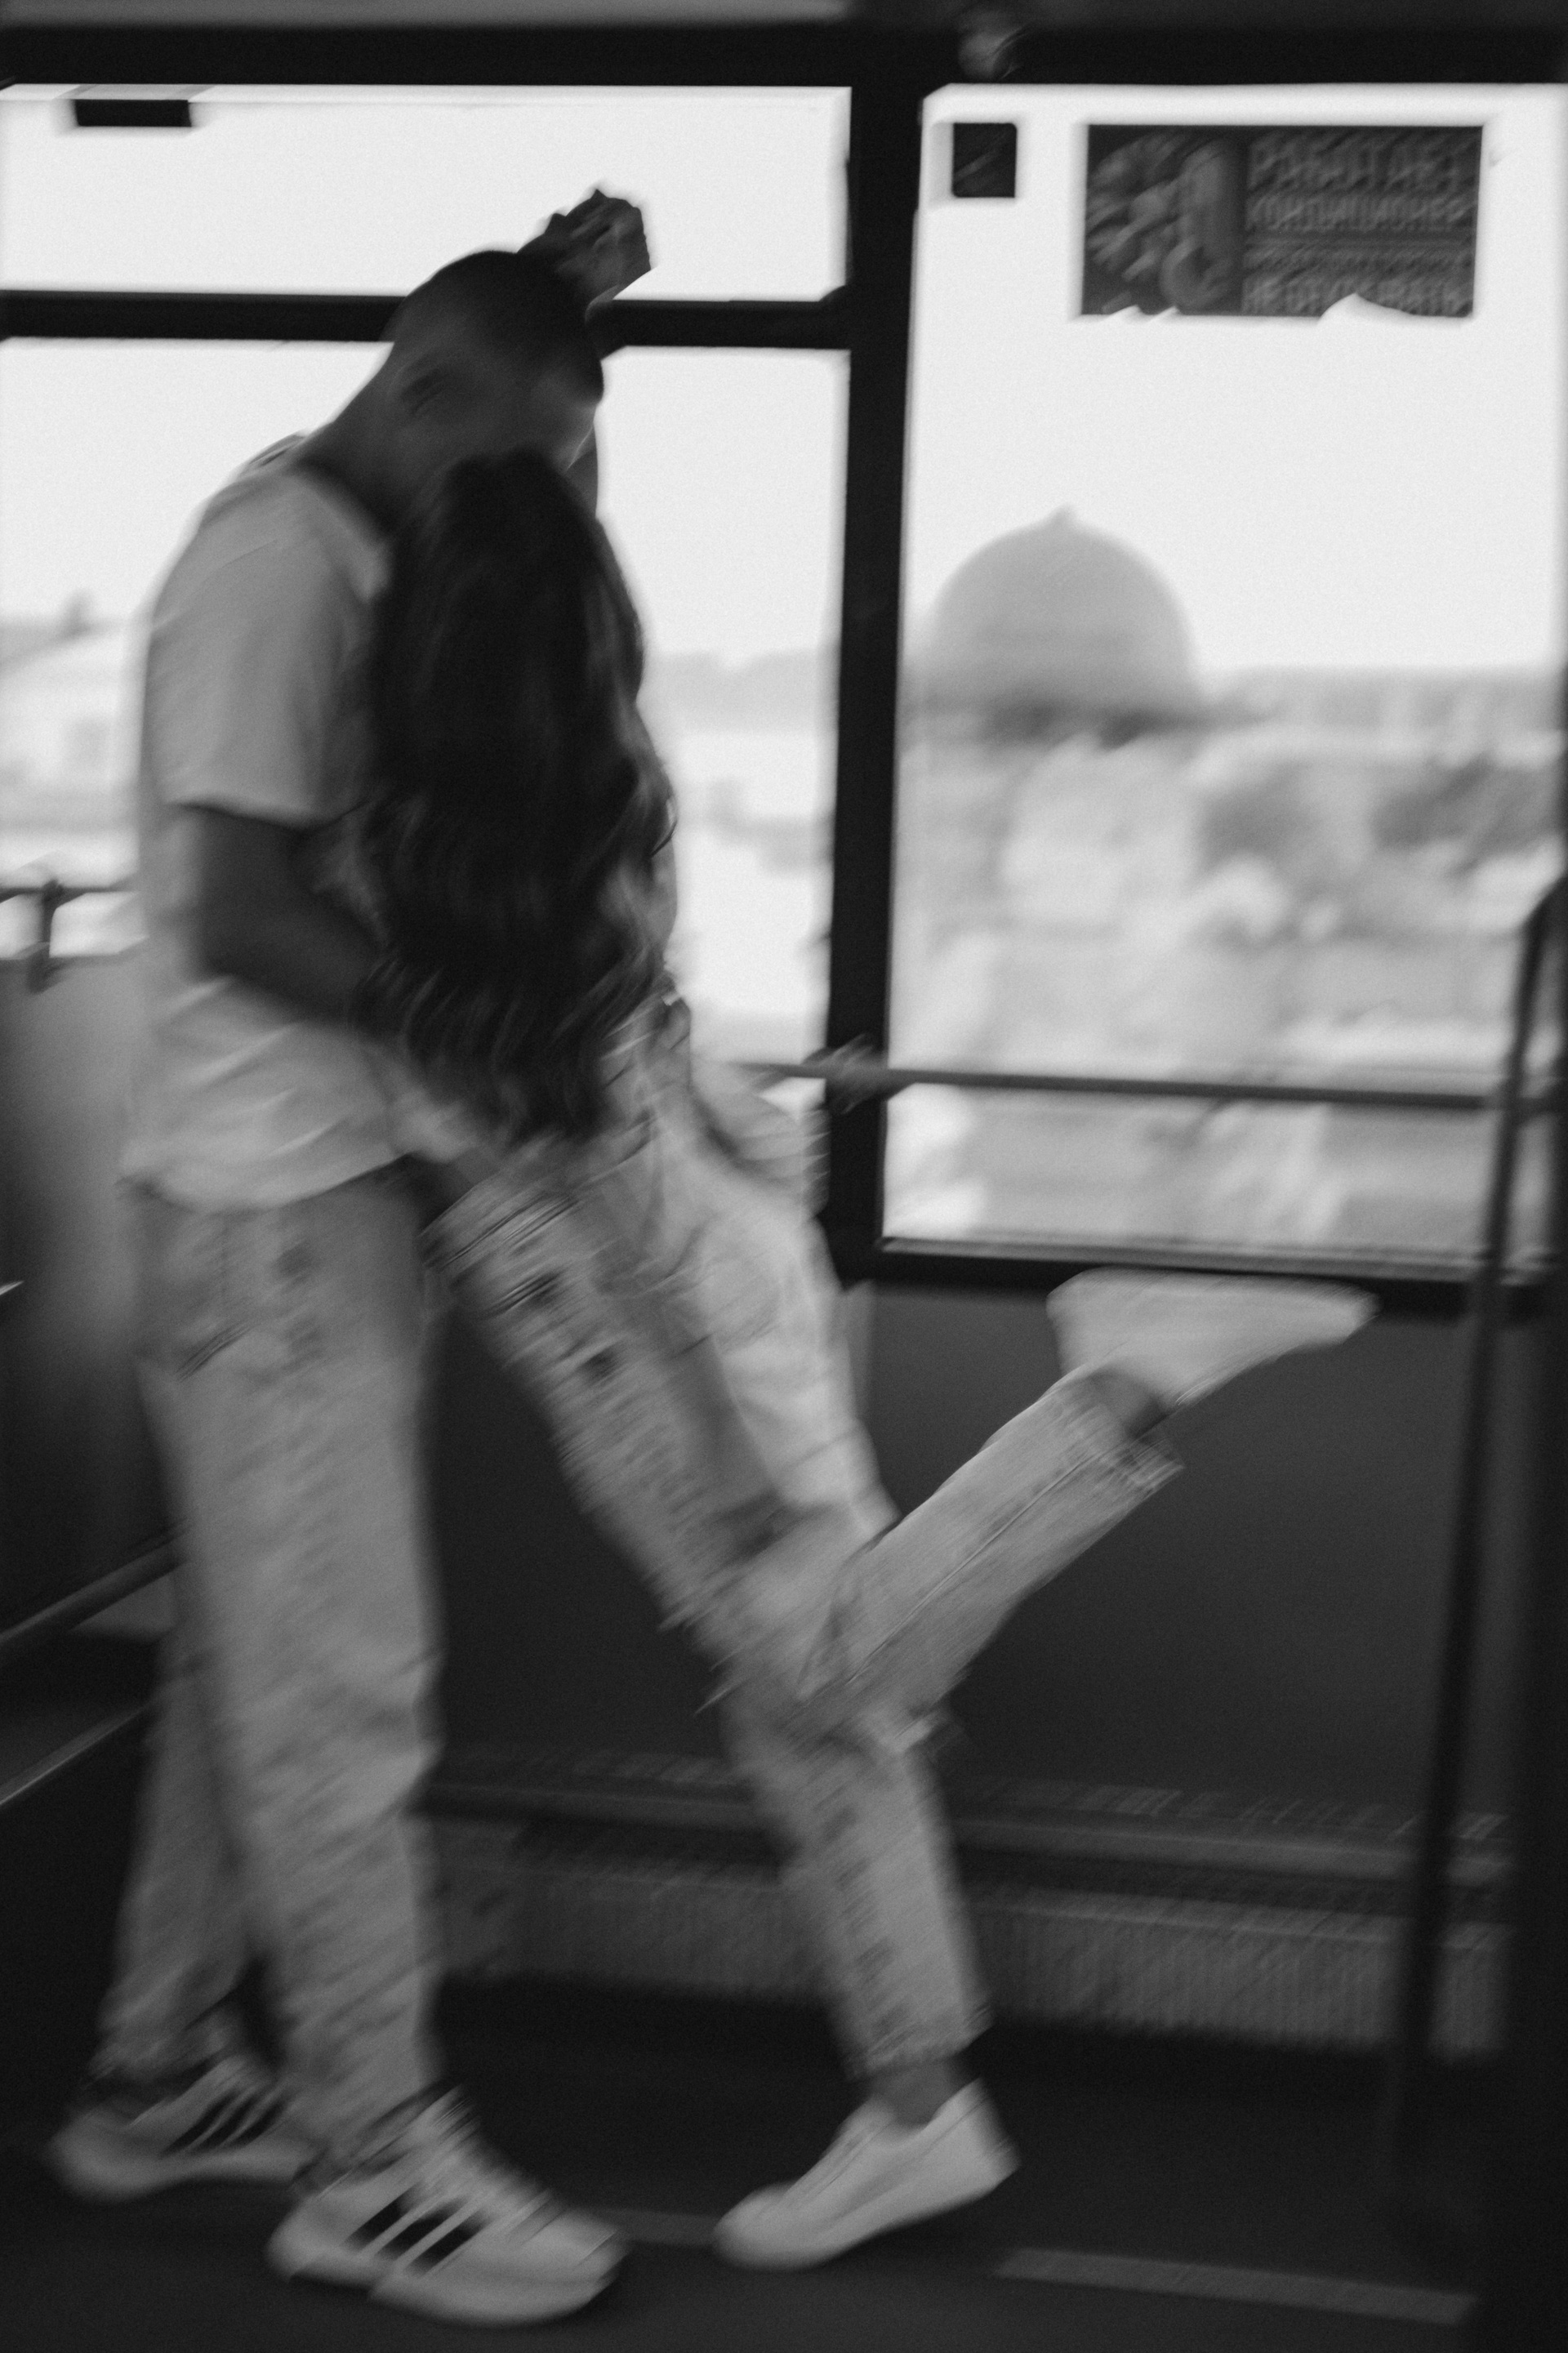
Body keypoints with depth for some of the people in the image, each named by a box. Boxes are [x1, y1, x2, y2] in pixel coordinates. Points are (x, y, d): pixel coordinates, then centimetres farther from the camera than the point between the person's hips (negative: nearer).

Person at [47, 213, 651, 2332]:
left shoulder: (353, 540, 12)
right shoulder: (271, 561, -16)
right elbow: (240, 919, -22)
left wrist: (567, 298, 3)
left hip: (332, 1193, 10)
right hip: (269, 1207, -10)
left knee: (259, 1661, 16)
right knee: (341, 1686, -3)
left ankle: (159, 2077, 27)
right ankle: (379, 2156, 8)